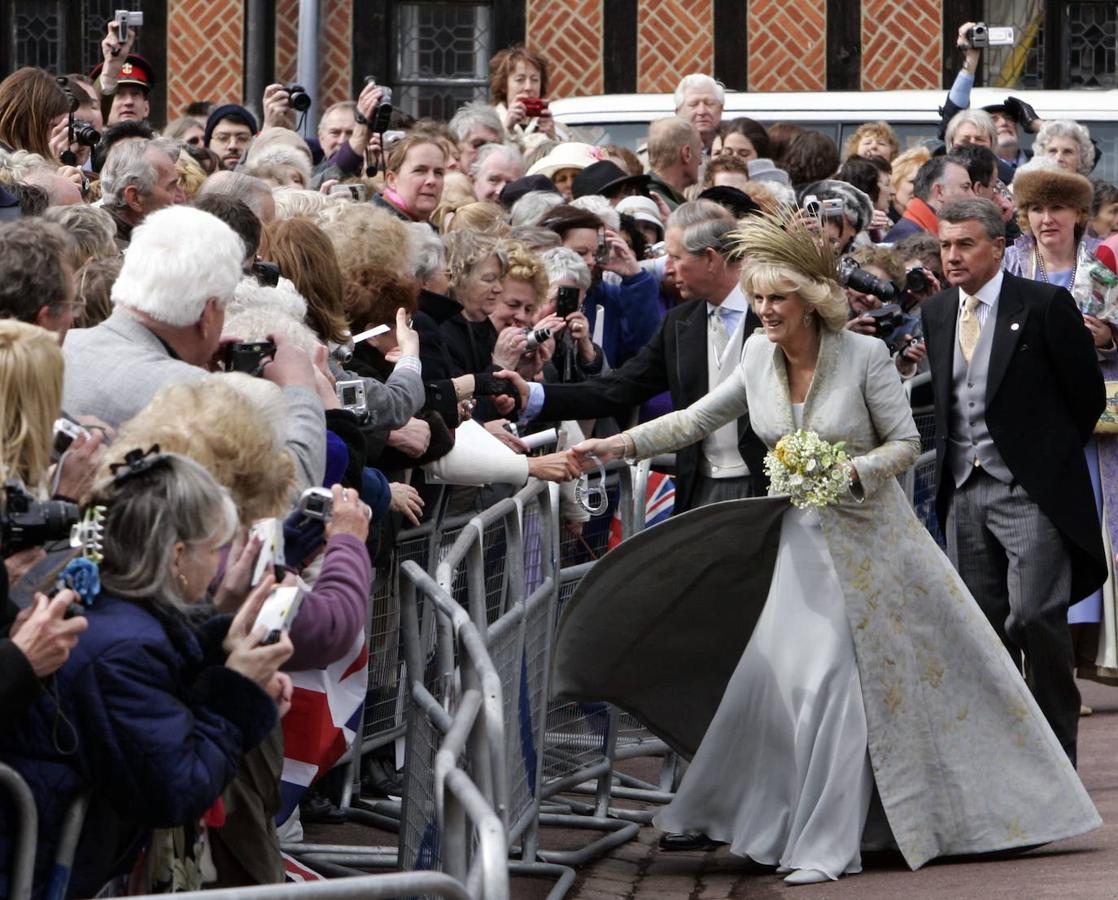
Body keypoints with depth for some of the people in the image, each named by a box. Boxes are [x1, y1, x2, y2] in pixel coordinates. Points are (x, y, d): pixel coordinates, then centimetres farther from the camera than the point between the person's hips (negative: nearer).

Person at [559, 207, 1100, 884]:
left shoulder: (865, 356, -15)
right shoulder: (759, 357, -2)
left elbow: (907, 442, -9)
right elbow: (696, 421, 6)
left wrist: (851, 472, -25)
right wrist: (619, 445, -2)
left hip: (870, 534, -4)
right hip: (807, 536, 4)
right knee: (778, 675, -2)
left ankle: (827, 847, 0)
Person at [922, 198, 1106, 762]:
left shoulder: (1045, 305, -6)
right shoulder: (936, 313, 10)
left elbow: (1086, 394, 0)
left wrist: (1051, 457, 7)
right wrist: (950, 460, 12)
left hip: (1029, 489, -6)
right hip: (963, 492, 6)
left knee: (1036, 619, -12)